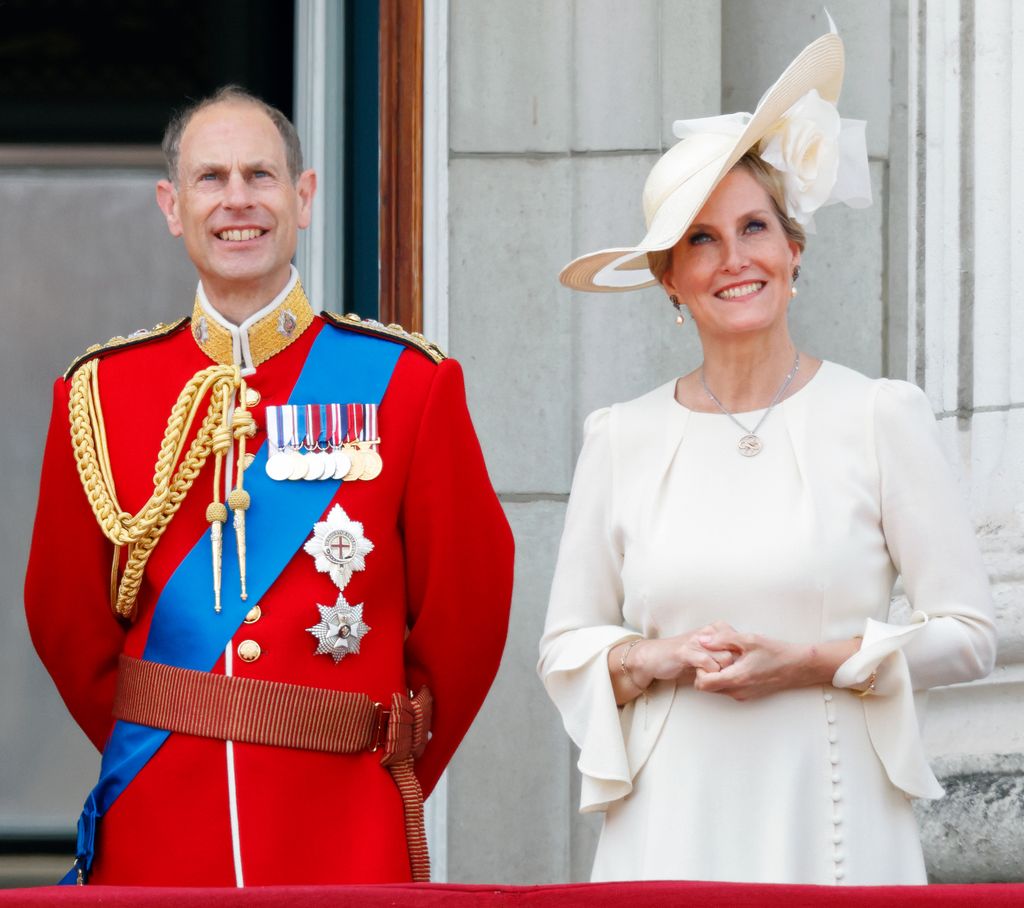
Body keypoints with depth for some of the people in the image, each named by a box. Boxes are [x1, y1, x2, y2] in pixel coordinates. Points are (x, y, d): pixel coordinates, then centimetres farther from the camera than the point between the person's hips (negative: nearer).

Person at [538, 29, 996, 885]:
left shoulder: (882, 417, 2)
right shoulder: (622, 440, 8)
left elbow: (968, 634, 1)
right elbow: (565, 648, 12)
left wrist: (811, 663, -10)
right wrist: (656, 660, -7)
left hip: (833, 833, -1)